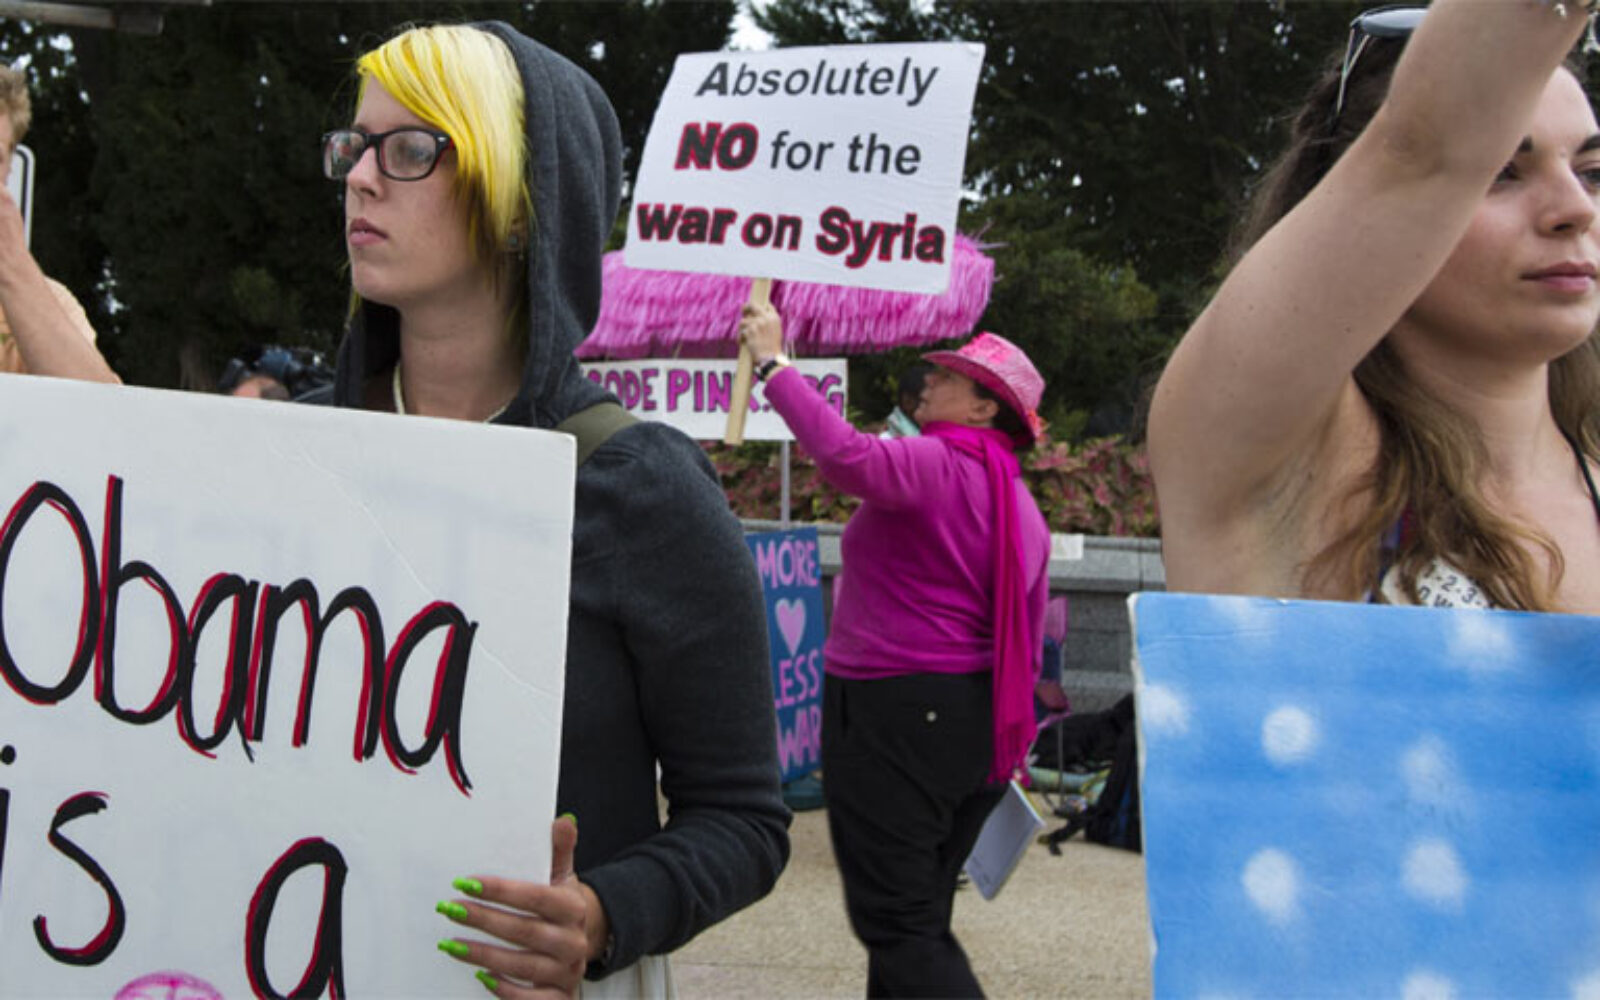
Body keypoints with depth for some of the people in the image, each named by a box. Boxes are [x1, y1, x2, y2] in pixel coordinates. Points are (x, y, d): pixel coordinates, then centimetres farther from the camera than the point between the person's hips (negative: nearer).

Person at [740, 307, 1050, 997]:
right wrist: (1007, 745, 24)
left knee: (900, 926, -6)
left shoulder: (937, 465, -13)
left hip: (894, 713, -9)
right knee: (921, 920, 17)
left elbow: (847, 456, -32)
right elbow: (1027, 644, 18)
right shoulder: (1023, 509, 15)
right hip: (979, 726, 9)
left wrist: (772, 364, -22)